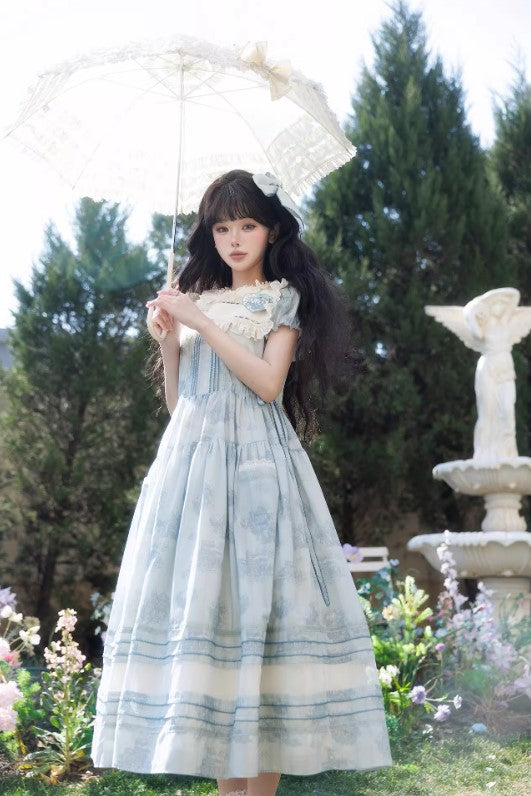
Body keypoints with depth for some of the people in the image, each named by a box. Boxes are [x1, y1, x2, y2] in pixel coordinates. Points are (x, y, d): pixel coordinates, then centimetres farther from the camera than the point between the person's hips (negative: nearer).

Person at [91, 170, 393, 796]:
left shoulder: (284, 298, 8)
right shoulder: (194, 298, 19)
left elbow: (269, 382, -9)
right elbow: (176, 401, 17)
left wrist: (200, 320, -9)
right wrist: (168, 336, 3)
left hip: (256, 464, -4)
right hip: (192, 460, 4)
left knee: (258, 607, -10)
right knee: (201, 607, -2)